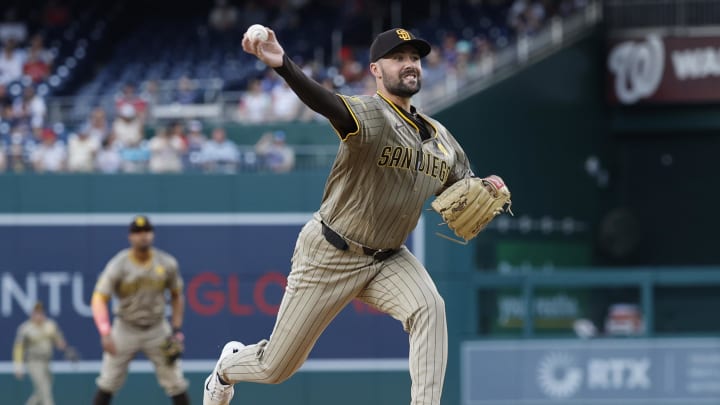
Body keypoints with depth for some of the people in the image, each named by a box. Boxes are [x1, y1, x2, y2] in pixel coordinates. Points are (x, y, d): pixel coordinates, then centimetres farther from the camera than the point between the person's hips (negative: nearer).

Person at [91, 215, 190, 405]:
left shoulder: (167, 263, -6)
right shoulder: (118, 265, -16)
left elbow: (177, 295, 8)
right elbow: (99, 299, -22)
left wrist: (177, 329, -1)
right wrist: (105, 333, -36)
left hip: (157, 330, 2)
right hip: (125, 330, -2)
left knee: (176, 382, 0)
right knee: (107, 384, -1)